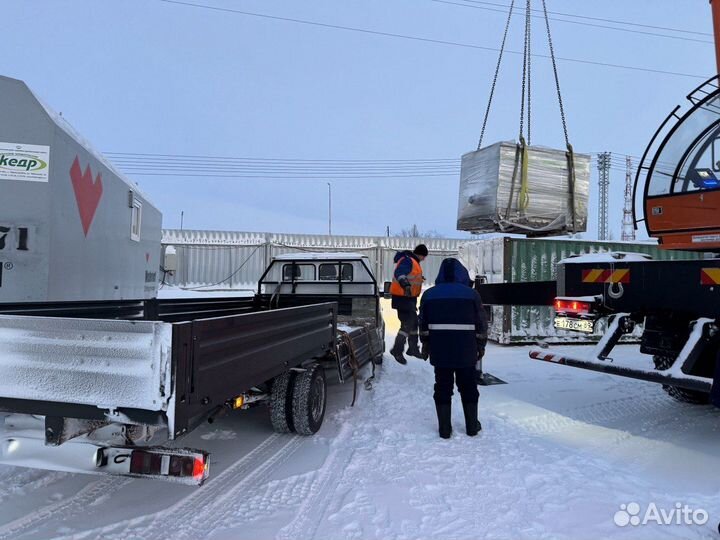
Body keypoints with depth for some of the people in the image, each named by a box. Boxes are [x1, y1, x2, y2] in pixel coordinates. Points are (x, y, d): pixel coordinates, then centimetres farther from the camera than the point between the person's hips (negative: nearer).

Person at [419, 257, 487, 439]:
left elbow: (423, 324, 7)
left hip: (439, 350, 1)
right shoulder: (471, 294, -3)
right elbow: (481, 323, -1)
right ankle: (472, 426, 23)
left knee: (443, 387, 8)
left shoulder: (429, 294, 2)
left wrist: (425, 344, 18)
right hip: (466, 351, -1)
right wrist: (480, 345, 11)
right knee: (468, 387, 13)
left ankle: (444, 428, 12)